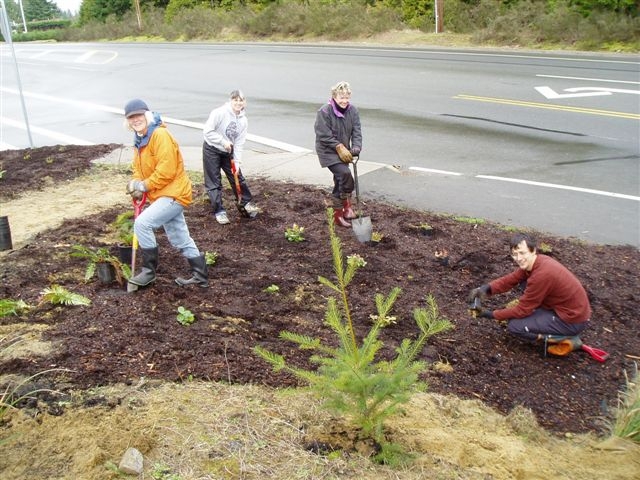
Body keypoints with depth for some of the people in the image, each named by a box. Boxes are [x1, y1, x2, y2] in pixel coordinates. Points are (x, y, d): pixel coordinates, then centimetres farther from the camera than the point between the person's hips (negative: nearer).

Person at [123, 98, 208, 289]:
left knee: (142, 223, -18)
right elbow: (139, 169, 17)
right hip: (167, 195, 10)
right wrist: (136, 185, -4)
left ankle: (149, 271, -4)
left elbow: (166, 170, -25)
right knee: (180, 239, 14)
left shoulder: (160, 135, -18)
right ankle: (200, 276, 24)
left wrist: (144, 186, -17)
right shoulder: (139, 139, 12)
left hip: (173, 194, -10)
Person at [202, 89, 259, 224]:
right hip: (212, 149, -5)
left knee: (237, 177, 9)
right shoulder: (220, 113, -21)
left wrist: (237, 162, -11)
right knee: (214, 183, -1)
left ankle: (245, 203, 28)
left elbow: (239, 143, -5)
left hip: (228, 152, 5)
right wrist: (223, 141, -25)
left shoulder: (243, 120, -5)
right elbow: (207, 131, -22)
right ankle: (219, 211, 10)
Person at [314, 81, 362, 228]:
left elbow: (357, 132, -4)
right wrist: (340, 147, -22)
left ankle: (338, 214, 30)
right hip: (328, 151, -6)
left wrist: (356, 148, -21)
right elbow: (324, 136, -19)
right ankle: (346, 205, -6)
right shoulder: (324, 112, -19)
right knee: (345, 173, -25)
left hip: (343, 151, 6)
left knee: (340, 181, 14)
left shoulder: (352, 110, -3)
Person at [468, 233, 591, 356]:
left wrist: (491, 314, -9)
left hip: (573, 320, -9)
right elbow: (510, 279, 5)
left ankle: (566, 340, -4)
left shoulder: (541, 275, -28)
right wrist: (486, 288, -13)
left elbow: (522, 310, -19)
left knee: (514, 326, -9)